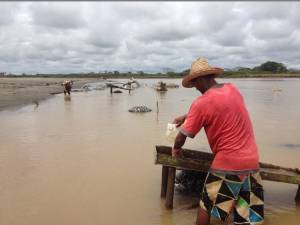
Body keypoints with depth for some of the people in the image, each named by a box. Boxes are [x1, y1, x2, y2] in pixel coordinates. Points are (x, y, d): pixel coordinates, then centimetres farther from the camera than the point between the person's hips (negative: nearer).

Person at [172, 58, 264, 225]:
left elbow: (181, 137, -8)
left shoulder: (202, 103, -16)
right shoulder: (232, 89, 4)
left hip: (227, 163, -6)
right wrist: (187, 117, 23)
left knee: (206, 206, 15)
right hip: (252, 161, 6)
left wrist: (176, 149, 13)